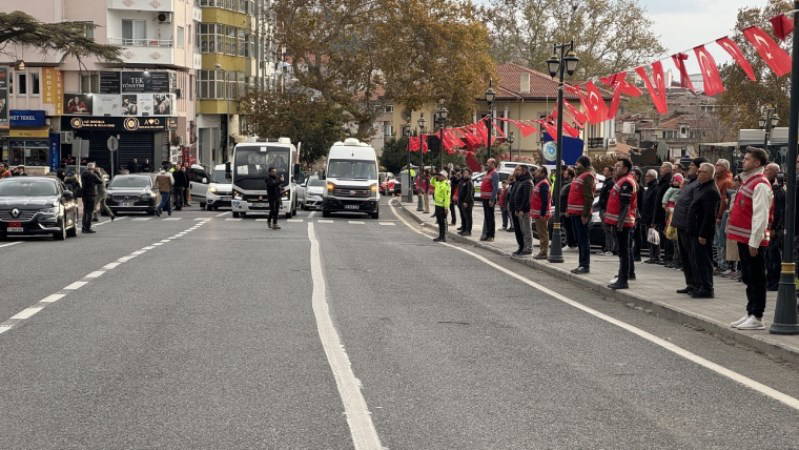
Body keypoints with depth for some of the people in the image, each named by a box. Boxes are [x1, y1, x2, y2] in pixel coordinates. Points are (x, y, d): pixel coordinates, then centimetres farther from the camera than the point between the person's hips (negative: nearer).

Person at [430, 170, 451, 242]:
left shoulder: (446, 185, -17)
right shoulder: (438, 183, 12)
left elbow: (447, 196, -21)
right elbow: (432, 182, 32)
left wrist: (446, 207, -25)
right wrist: (434, 177, 11)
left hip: (442, 206, -10)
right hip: (437, 204, 10)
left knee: (443, 222, -5)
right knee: (439, 221, 15)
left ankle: (443, 237, -1)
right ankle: (440, 236, 23)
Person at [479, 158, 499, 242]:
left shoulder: (494, 174, -12)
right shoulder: (488, 173, 18)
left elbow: (495, 188, -19)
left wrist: (492, 200, -24)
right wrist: (482, 196, 18)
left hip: (490, 199, -10)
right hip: (485, 198, 10)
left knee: (490, 217, -7)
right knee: (486, 216, 13)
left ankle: (490, 236, -5)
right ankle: (486, 234, 18)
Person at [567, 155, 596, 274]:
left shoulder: (587, 176, -11)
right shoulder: (578, 176, 20)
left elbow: (589, 197, -18)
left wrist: (585, 214, -22)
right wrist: (568, 210, 19)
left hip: (581, 214, -10)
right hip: (574, 213, 10)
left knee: (583, 240, -7)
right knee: (579, 239, 13)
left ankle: (585, 266, -5)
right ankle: (582, 264, 18)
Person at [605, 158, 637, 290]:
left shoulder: (626, 182, -16)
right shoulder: (621, 181, 18)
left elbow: (625, 204, -23)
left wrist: (621, 221, -28)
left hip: (622, 222, -11)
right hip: (620, 221, 11)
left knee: (623, 250, -11)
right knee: (626, 249, 24)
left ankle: (623, 280, -14)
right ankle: (629, 273, 39)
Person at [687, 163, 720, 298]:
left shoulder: (710, 191, -17)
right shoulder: (700, 187, 15)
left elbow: (709, 215, -22)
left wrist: (703, 234, -23)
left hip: (702, 233, -10)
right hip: (695, 231, 10)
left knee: (703, 260, -5)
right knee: (694, 260, 15)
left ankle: (706, 289, -1)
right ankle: (698, 286, 22)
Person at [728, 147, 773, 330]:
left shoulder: (760, 185, -15)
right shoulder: (748, 181, 16)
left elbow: (760, 216, -20)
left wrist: (754, 242, -22)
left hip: (753, 241, -10)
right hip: (744, 239, 10)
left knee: (756, 279, -4)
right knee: (748, 279, 14)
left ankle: (756, 318, 0)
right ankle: (750, 314, 22)